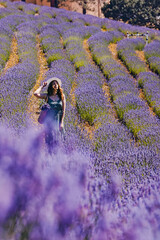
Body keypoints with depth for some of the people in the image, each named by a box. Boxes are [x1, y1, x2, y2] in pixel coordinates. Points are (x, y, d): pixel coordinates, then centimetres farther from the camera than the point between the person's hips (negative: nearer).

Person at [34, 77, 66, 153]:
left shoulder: (62, 96, 5)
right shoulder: (47, 96, 0)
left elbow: (63, 110, 5)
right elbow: (36, 94, -17)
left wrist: (61, 122, -2)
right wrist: (42, 86, -2)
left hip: (58, 120, 2)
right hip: (49, 120, -1)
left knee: (56, 140, 1)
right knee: (49, 139, -5)